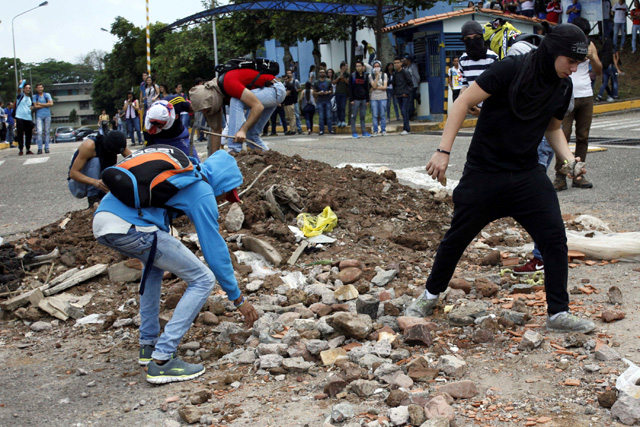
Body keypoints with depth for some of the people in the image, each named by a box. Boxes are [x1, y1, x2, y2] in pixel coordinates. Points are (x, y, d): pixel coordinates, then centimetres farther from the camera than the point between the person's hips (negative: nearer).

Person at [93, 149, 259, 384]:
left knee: (155, 262, 37)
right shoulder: (202, 192, 4)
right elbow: (214, 248, 4)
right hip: (130, 228, -10)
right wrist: (238, 299, 12)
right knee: (203, 280, 2)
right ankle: (161, 360, -2)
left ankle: (148, 345, 35)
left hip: (101, 218, 10)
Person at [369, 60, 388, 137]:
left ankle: (383, 131, 5)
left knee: (383, 115, -1)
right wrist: (377, 76, -7)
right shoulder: (371, 75, 6)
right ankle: (375, 131, 4)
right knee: (374, 115, -2)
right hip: (374, 98, 0)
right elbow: (374, 86, -8)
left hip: (382, 97, 0)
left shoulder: (384, 75, 8)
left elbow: (385, 87, -1)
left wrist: (376, 87, -6)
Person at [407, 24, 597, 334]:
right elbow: (463, 102, -15)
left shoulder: (563, 88, 2)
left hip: (527, 175, 5)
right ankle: (430, 296, 28)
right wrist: (443, 151, -19)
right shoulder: (511, 69, -17)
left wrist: (569, 159, -1)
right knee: (457, 237, 6)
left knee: (555, 238, -5)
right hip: (483, 172, -4)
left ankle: (558, 314, 7)